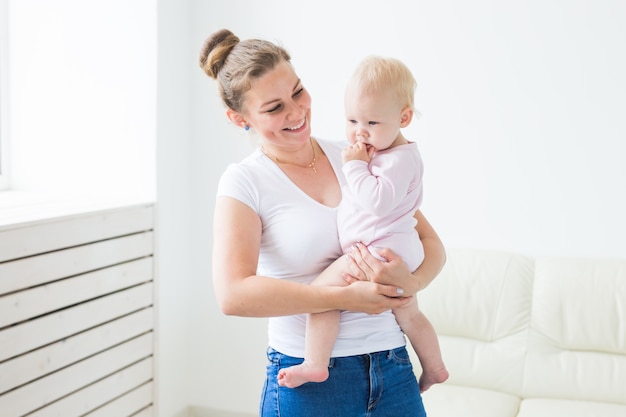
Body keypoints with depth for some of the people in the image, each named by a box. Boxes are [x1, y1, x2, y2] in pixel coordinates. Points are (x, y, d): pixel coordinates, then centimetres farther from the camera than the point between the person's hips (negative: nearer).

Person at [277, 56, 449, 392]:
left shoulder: (400, 159, -13)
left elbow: (378, 201, -30)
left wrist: (355, 166, -22)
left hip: (380, 251, -11)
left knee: (322, 289, -13)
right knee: (408, 316, 26)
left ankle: (315, 364, -12)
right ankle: (434, 368, 44)